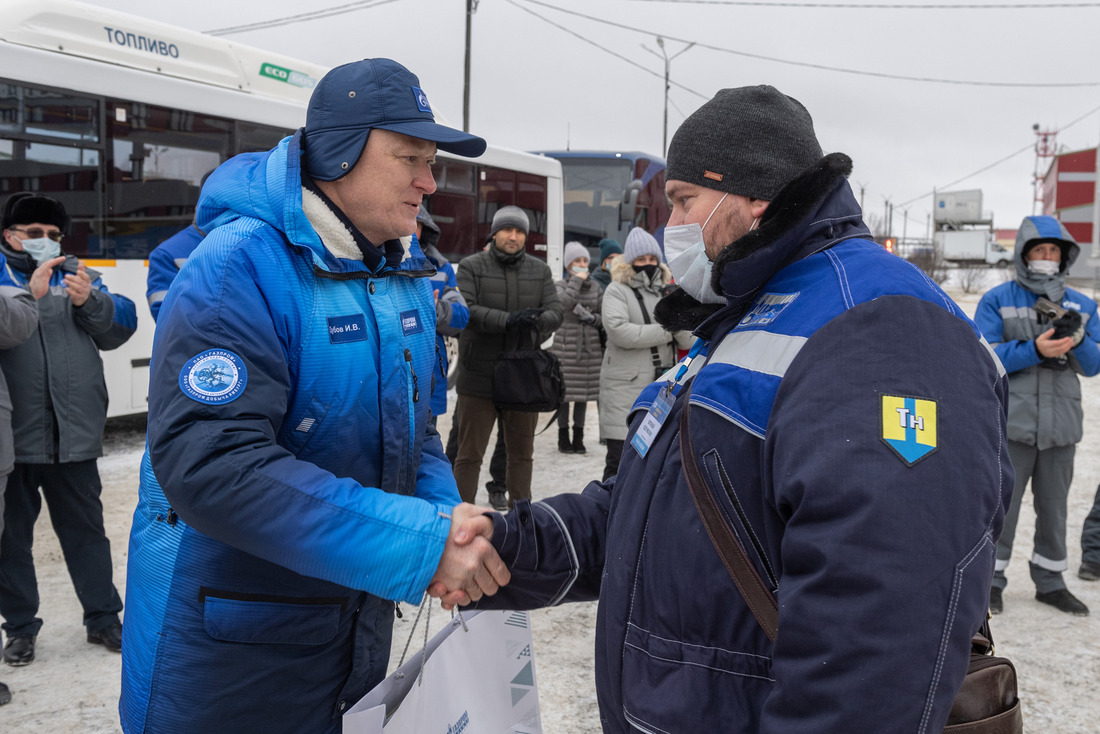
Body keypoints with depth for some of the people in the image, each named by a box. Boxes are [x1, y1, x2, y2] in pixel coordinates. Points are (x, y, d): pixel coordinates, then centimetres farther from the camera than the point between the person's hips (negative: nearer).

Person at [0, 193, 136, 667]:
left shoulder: (77, 274, 11)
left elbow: (122, 325, 0)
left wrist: (88, 301, -16)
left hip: (73, 432, 2)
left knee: (85, 529, 12)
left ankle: (103, 617, 23)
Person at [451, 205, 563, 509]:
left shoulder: (540, 271, 10)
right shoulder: (472, 267, -1)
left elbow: (556, 312, 1)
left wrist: (537, 321, -22)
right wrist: (507, 320, -27)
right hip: (479, 378, -4)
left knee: (522, 453, 14)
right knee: (469, 453, 1)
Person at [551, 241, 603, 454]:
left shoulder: (595, 287, 11)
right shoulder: (561, 285, 1)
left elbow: (605, 315, 12)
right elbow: (565, 301, -21)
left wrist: (592, 318, -8)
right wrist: (576, 280, -13)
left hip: (589, 346, 4)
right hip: (566, 345, -3)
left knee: (584, 392, 7)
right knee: (564, 391, -2)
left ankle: (578, 437, 16)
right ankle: (563, 438, 8)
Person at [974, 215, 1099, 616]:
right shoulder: (996, 300, 0)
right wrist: (1035, 350, -23)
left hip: (1061, 425, 4)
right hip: (1011, 422, -4)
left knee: (1054, 507, 13)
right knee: (1002, 504, 1)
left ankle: (1050, 581, 26)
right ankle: (991, 579, 15)